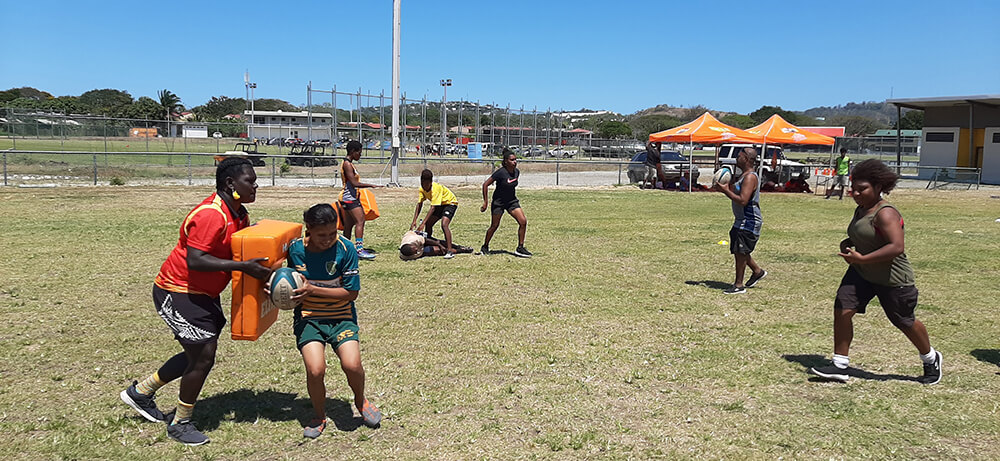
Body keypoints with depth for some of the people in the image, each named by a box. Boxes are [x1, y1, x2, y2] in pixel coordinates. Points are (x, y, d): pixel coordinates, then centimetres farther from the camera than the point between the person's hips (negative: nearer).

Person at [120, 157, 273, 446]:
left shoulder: (239, 215, 5)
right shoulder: (211, 215, -26)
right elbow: (195, 260, -33)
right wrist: (242, 266, -34)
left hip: (203, 294, 10)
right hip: (178, 292, -10)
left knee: (199, 354, 18)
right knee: (203, 356, -8)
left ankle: (141, 392, 37)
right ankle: (180, 424, 12)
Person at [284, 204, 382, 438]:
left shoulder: (345, 248, -13)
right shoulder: (295, 249, -4)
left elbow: (351, 292, -12)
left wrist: (312, 290, -19)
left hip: (341, 317, -1)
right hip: (308, 317, 1)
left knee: (352, 364, -22)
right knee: (315, 369, -21)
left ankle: (361, 401, 14)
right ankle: (319, 416, 10)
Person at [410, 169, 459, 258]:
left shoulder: (436, 188, -35)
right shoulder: (422, 189, -13)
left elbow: (433, 207, -38)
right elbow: (419, 205, -13)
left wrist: (423, 223, -42)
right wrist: (414, 221, -26)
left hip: (450, 202, -8)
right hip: (440, 205, 8)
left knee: (444, 224, -27)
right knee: (428, 224, 3)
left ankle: (449, 251, -30)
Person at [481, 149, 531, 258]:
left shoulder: (517, 172, -4)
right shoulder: (501, 172, -22)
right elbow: (485, 184, -16)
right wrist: (485, 202, -15)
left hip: (512, 201, 5)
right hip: (498, 202, -5)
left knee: (523, 222, -9)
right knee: (494, 226, 4)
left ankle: (520, 248, 0)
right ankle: (485, 247, 26)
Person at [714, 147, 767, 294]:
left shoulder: (750, 177, -20)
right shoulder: (743, 176, 13)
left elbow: (743, 201, -28)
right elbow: (735, 194, 22)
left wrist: (726, 190, -22)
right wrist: (725, 188, 5)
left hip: (749, 222, -10)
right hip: (742, 221, 10)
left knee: (740, 252, -5)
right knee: (739, 251, 18)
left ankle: (739, 285, 2)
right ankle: (757, 271, 34)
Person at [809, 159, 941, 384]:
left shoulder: (885, 213, -22)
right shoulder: (861, 210, 6)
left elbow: (897, 247, -33)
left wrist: (862, 258, -33)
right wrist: (848, 244, 1)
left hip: (892, 278, -8)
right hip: (861, 273, 8)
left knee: (905, 322, 10)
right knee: (842, 309, -8)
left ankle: (931, 359, 39)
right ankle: (840, 366, -1)